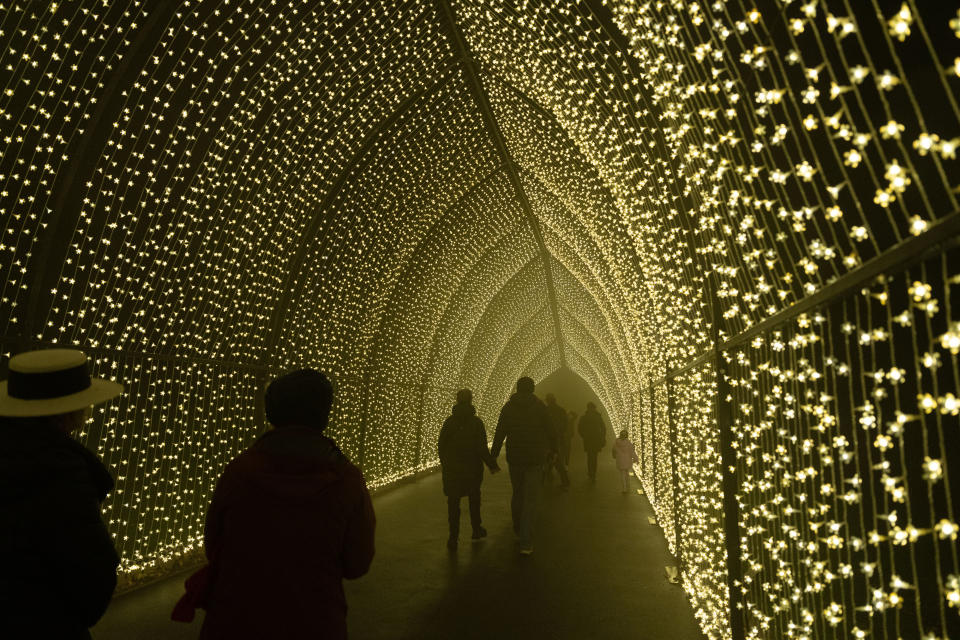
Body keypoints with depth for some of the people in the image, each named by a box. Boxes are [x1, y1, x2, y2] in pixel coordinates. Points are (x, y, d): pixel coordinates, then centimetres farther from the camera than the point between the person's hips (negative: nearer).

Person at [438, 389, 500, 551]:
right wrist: (492, 465, -3)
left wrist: (443, 463, 19)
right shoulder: (476, 422, -10)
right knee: (474, 498, 19)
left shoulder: (449, 422, -4)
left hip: (452, 469, 1)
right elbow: (482, 448, -13)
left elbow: (441, 445, 3)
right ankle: (477, 531, 32)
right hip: (472, 468, -1)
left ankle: (453, 538, 3)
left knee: (453, 502, 6)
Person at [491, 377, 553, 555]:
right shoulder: (539, 407, -5)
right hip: (535, 459, -2)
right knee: (531, 499, 0)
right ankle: (525, 543, -6)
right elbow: (549, 432, -1)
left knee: (517, 494, 20)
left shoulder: (508, 407, 0)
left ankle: (518, 530, 36)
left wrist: (493, 458, 1)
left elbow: (499, 434, -3)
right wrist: (553, 450, 16)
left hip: (514, 458, 2)